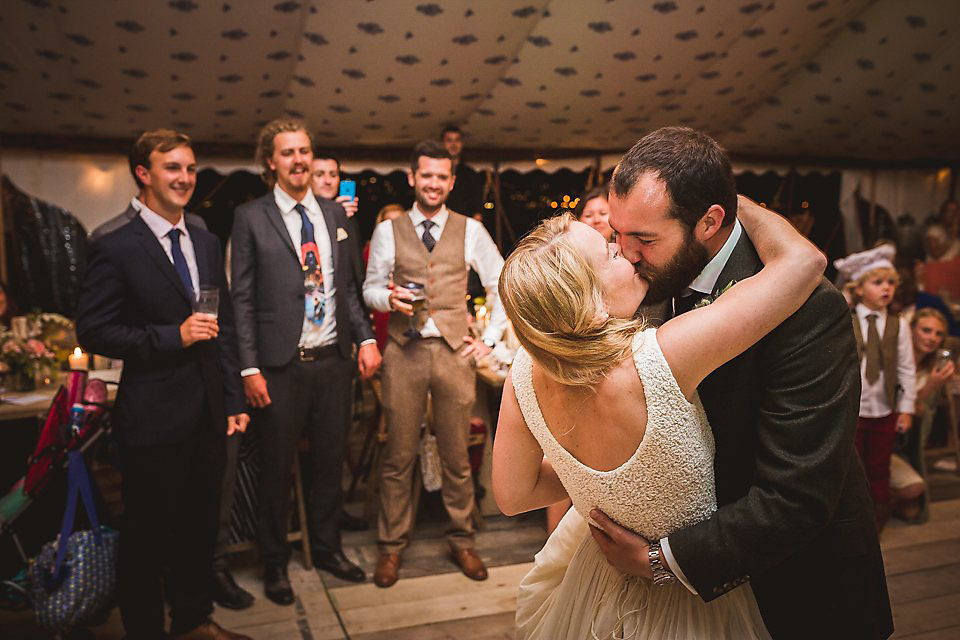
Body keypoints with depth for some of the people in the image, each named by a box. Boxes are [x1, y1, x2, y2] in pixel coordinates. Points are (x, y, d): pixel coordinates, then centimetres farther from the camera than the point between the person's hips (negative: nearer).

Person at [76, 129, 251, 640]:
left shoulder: (207, 244, 10)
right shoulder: (115, 248, -9)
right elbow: (92, 331, -11)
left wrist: (233, 401, 11)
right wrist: (173, 335, -19)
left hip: (209, 415, 6)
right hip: (154, 419, -6)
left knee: (200, 527, 18)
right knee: (147, 537, 9)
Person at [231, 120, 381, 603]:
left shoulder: (335, 214, 10)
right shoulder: (251, 218, -3)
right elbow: (242, 298, -5)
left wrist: (366, 338, 1)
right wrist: (250, 368, -10)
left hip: (334, 361, 4)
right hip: (281, 365, -4)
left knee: (330, 461, 15)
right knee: (277, 468, 10)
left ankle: (327, 548, 34)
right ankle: (275, 562, 29)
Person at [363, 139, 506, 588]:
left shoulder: (470, 231, 7)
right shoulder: (388, 231, 6)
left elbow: (503, 286, 12)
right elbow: (370, 286, 10)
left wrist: (490, 338, 5)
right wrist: (389, 298, -12)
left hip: (454, 350, 1)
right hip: (403, 352, 0)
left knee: (457, 455, 8)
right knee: (398, 456, 5)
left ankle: (462, 541, 25)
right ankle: (391, 545, 21)